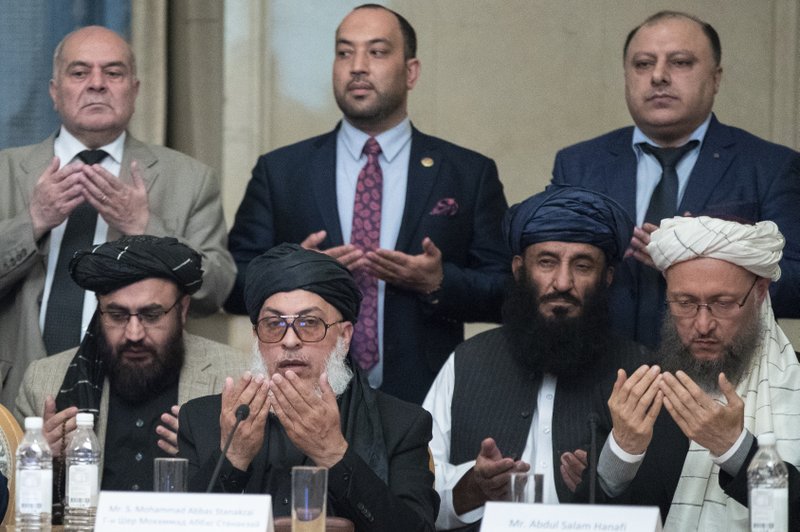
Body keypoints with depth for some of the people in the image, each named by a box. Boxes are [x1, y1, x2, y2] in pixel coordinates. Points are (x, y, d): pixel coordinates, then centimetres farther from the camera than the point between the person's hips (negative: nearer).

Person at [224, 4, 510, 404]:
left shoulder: (470, 174, 7)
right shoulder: (280, 171, 9)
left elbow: (509, 292, 4)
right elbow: (233, 287, 5)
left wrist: (439, 283, -14)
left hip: (424, 401, 0)